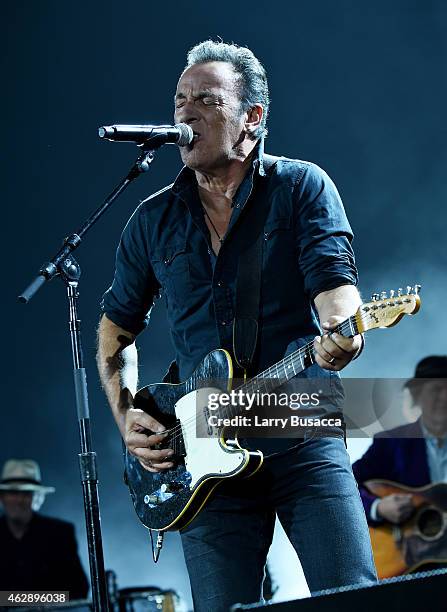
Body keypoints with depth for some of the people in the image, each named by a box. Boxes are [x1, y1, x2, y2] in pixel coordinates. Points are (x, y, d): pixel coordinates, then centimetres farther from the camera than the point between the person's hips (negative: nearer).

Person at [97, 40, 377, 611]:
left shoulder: (301, 186, 3)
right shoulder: (153, 221, 12)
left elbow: (334, 281, -9)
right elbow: (116, 329, 22)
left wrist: (340, 332, -33)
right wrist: (127, 418, 6)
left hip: (304, 437, -2)